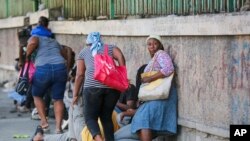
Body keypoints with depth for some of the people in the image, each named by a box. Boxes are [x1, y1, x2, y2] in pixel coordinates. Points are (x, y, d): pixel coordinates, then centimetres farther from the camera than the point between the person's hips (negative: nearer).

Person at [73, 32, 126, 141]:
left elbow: (80, 74, 17)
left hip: (93, 86, -2)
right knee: (107, 117, 14)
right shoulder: (110, 48, 25)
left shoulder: (84, 52, 24)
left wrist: (75, 94, 19)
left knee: (90, 117, 4)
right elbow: (121, 57, 4)